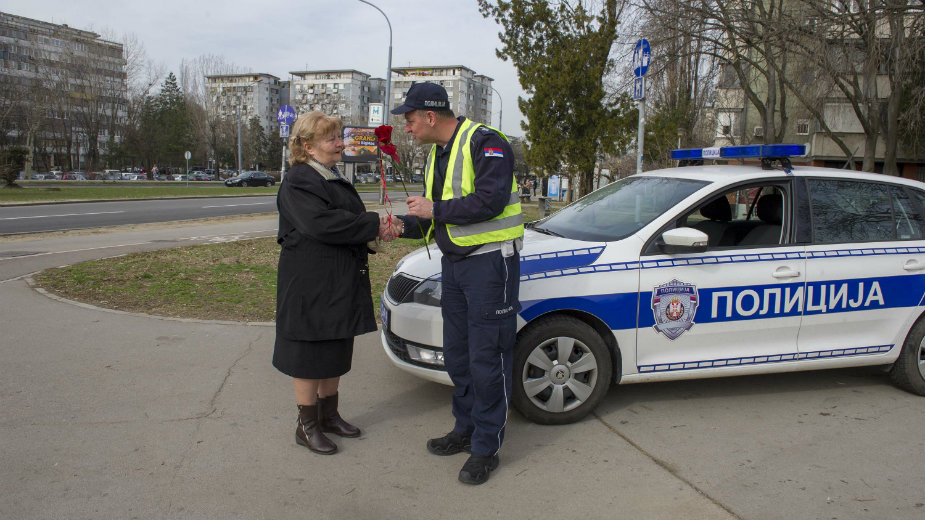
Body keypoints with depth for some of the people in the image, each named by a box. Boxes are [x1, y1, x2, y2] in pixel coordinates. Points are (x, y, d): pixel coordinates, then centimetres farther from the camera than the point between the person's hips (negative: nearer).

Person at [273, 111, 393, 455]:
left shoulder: (333, 178, 16)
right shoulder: (297, 182, -14)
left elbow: (347, 222, 21)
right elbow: (322, 223, -28)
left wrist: (374, 230, -1)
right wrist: (372, 225, -22)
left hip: (341, 283, 10)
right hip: (310, 285, -9)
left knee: (335, 352, 17)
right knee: (309, 355, 1)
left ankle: (329, 415, 31)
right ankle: (307, 427, 15)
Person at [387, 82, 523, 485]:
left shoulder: (484, 143, -13)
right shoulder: (437, 154, 16)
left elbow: (489, 201, -24)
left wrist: (435, 210, -16)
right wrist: (405, 225, 1)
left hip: (490, 261, -9)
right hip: (454, 262, 9)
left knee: (487, 358, -4)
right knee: (457, 353, 15)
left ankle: (486, 447, 9)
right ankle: (465, 429, 30)